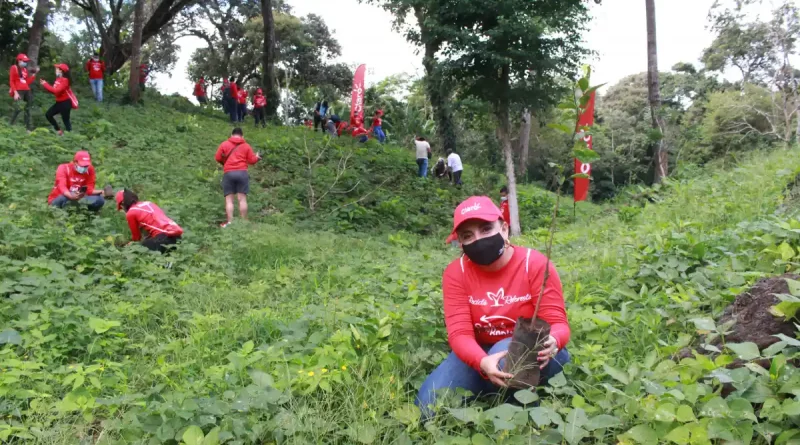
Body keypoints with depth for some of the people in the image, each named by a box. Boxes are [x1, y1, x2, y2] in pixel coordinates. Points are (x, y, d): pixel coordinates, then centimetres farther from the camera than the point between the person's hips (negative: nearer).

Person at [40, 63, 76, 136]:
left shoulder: (65, 80, -18)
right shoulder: (58, 79, 9)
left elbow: (56, 90, -27)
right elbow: (54, 90, 9)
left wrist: (45, 85, -20)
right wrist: (45, 84, 0)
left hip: (65, 103, -9)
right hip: (59, 102, 10)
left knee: (65, 120, -6)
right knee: (48, 114, 11)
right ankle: (59, 131, 18)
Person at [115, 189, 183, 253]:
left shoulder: (130, 213, 7)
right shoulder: (148, 203, 26)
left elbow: (136, 234, 19)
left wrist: (132, 243, 39)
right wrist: (146, 239, 42)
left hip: (165, 235, -8)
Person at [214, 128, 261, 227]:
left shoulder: (224, 144, 9)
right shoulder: (246, 146, 10)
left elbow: (217, 158, 7)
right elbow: (252, 160, 9)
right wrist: (257, 157, 31)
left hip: (228, 173, 0)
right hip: (242, 173, 0)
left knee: (229, 199, 2)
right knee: (242, 199, 0)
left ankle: (230, 222, -6)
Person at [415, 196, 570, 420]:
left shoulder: (536, 264, -18)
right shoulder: (456, 273, -12)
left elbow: (558, 323, -17)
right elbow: (459, 333, -20)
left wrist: (552, 341, -43)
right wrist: (483, 362, -42)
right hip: (479, 353, 3)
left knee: (508, 355, -38)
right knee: (429, 404, -17)